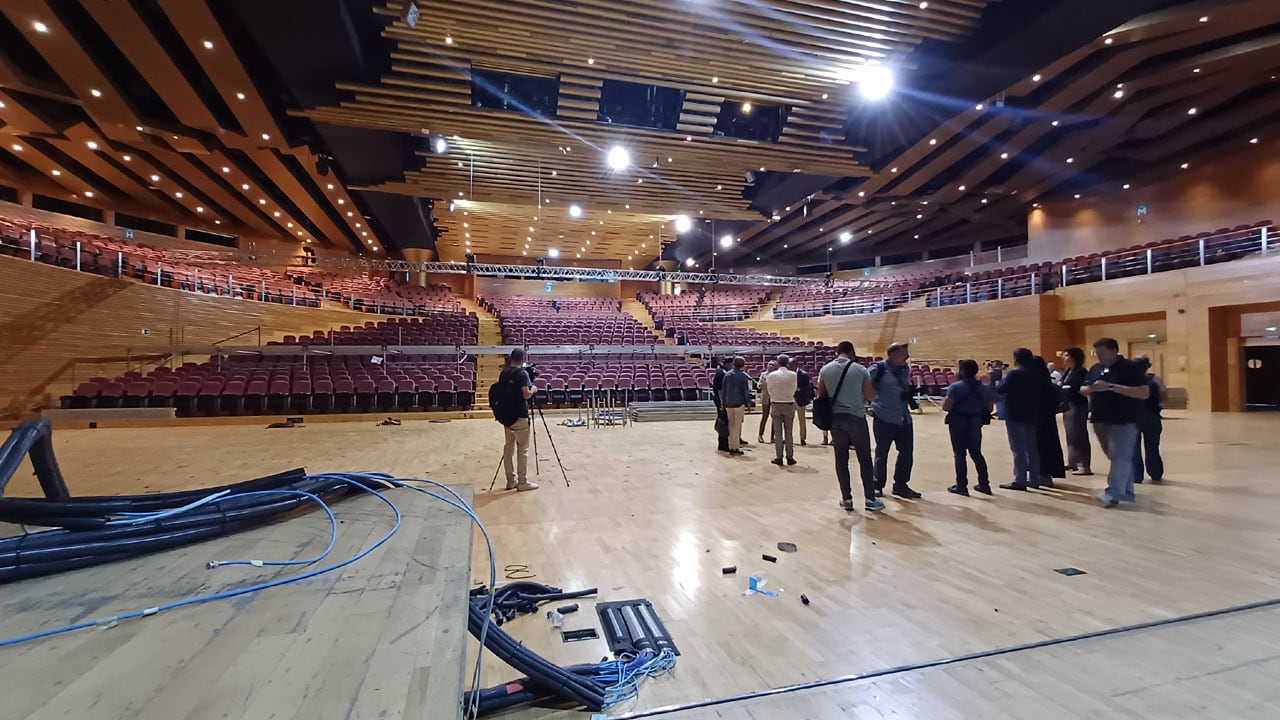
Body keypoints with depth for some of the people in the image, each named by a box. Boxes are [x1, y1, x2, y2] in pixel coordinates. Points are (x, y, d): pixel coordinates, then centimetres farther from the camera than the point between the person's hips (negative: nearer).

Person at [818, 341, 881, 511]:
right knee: (865, 459, 7)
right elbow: (871, 396, -3)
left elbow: (821, 396, 5)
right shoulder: (860, 370, -6)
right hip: (856, 417, -2)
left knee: (841, 459, 9)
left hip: (835, 418, 3)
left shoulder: (825, 370, 1)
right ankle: (870, 499, 12)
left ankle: (846, 498, 14)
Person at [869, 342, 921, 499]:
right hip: (884, 418, -7)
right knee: (882, 453, 6)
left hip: (904, 418, 7)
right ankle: (878, 486, 21)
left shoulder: (903, 369, 11)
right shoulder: (879, 368, -12)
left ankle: (900, 485, 25)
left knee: (907, 452, 10)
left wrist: (910, 392, 9)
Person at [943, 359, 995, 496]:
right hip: (976, 423, 5)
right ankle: (984, 484, 22)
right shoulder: (984, 388, 4)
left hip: (958, 423, -5)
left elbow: (945, 407, -20)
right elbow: (989, 408, 5)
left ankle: (961, 486, 5)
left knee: (960, 455, 3)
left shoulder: (956, 387, -14)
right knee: (976, 454, 17)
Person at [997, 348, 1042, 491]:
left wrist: (1003, 379, 3)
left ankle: (1020, 481, -3)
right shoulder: (1035, 374, 8)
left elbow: (999, 390, -14)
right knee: (1031, 448, 12)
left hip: (1015, 415, -7)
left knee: (1018, 449, -5)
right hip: (1031, 415, 7)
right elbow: (1041, 394, 14)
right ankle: (1034, 479, 17)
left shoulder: (1014, 374, -14)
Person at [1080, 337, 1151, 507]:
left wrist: (1112, 387, -23)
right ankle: (1126, 492, 25)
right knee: (1119, 458, 15)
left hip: (1124, 422, -6)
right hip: (1100, 421, 6)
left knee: (1120, 458, -7)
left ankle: (1113, 494, -7)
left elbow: (1145, 393, -16)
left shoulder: (1130, 368, -8)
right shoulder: (1095, 369, 10)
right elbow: (1083, 390, 14)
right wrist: (1092, 388, -10)